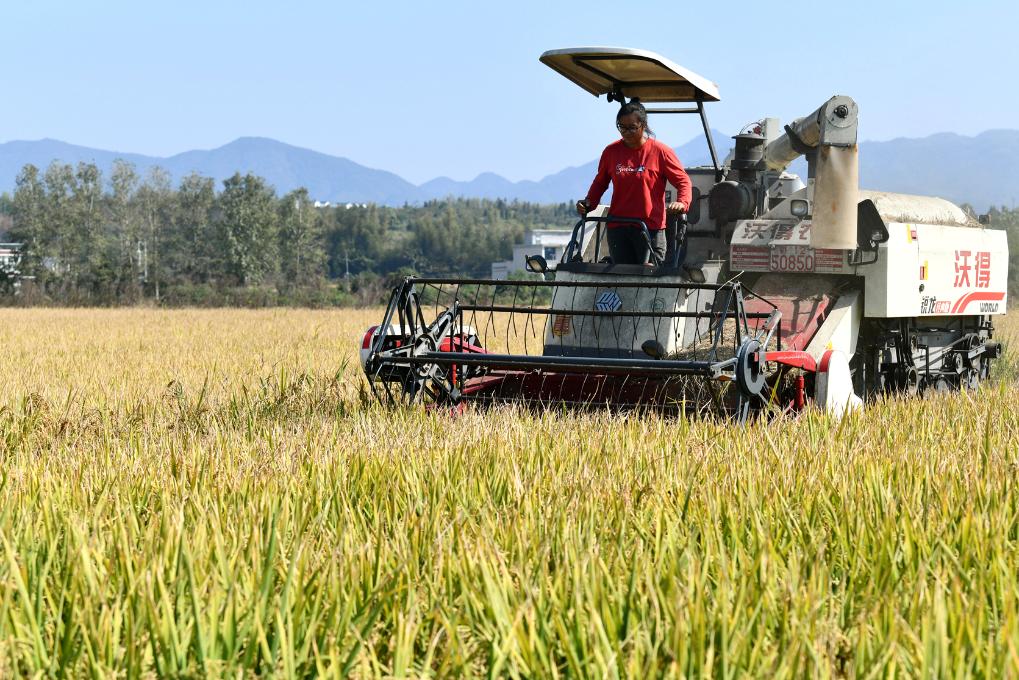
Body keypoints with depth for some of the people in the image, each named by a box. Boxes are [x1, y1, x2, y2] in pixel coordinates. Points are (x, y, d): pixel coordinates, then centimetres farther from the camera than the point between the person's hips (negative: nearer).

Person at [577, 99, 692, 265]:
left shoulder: (660, 151, -3)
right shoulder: (611, 152, 7)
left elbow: (683, 180, 1)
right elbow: (600, 182, 20)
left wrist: (682, 202, -19)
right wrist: (588, 204, 3)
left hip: (651, 228, -3)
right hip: (617, 227, 3)